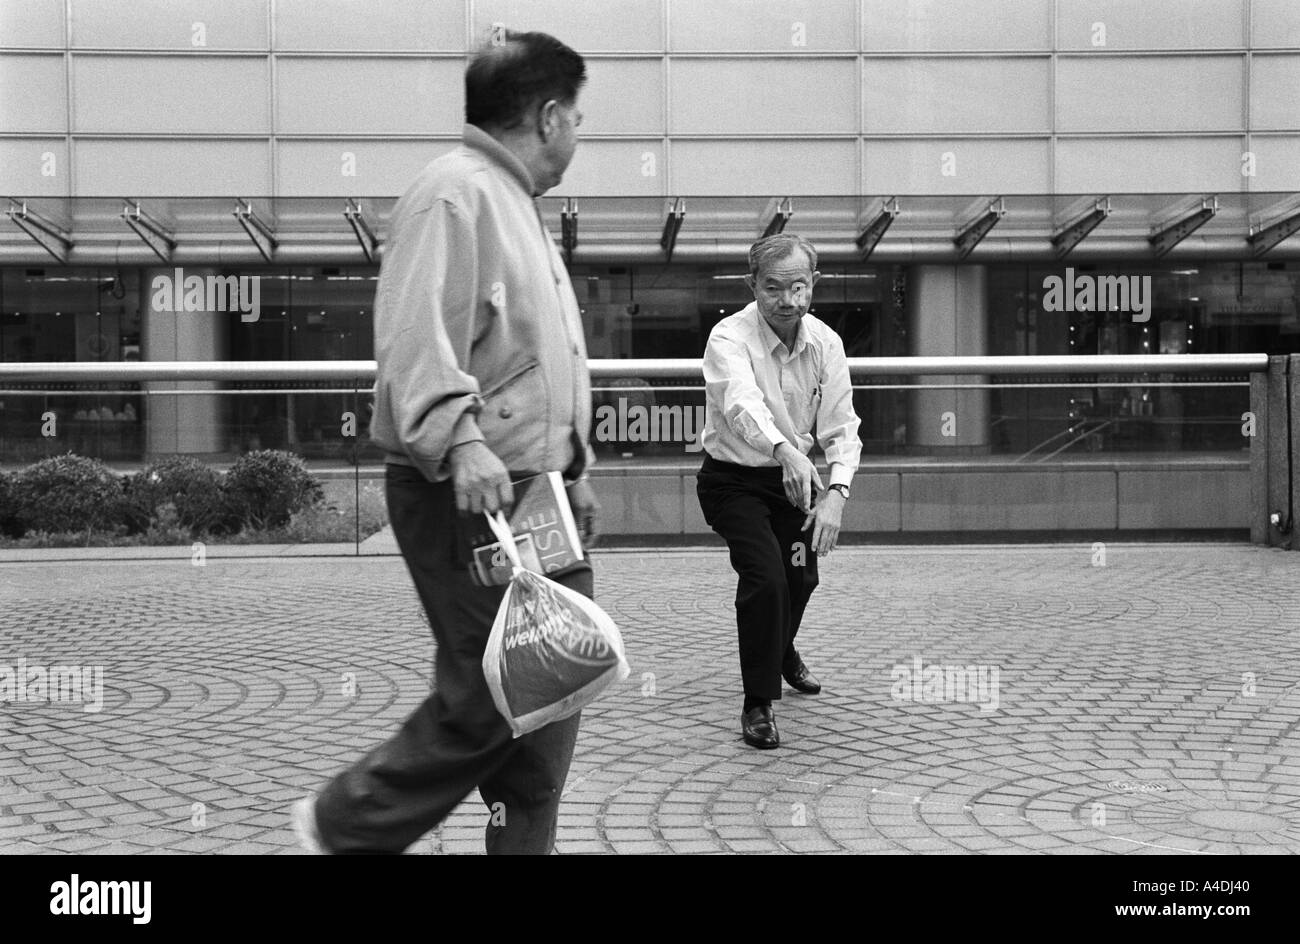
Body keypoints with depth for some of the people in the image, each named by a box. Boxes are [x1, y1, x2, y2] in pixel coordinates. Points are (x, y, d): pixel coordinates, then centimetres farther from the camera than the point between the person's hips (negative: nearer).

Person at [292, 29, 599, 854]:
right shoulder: (456, 194, -11)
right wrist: (459, 441, -36)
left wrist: (572, 469, 27)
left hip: (533, 490, 10)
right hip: (469, 495, -10)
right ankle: (348, 826, 11)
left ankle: (525, 844, 21)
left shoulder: (514, 203, 22)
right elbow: (415, 339, -24)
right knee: (493, 693, -7)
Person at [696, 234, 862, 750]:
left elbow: (840, 427, -13)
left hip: (793, 477, 5)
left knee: (801, 576, 16)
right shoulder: (729, 338, -25)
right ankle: (757, 705, -6)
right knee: (765, 576, -22)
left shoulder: (825, 343, -10)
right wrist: (786, 450, -64)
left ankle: (782, 650, 52)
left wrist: (837, 490, -31)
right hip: (732, 480, -5)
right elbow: (742, 403, -45)